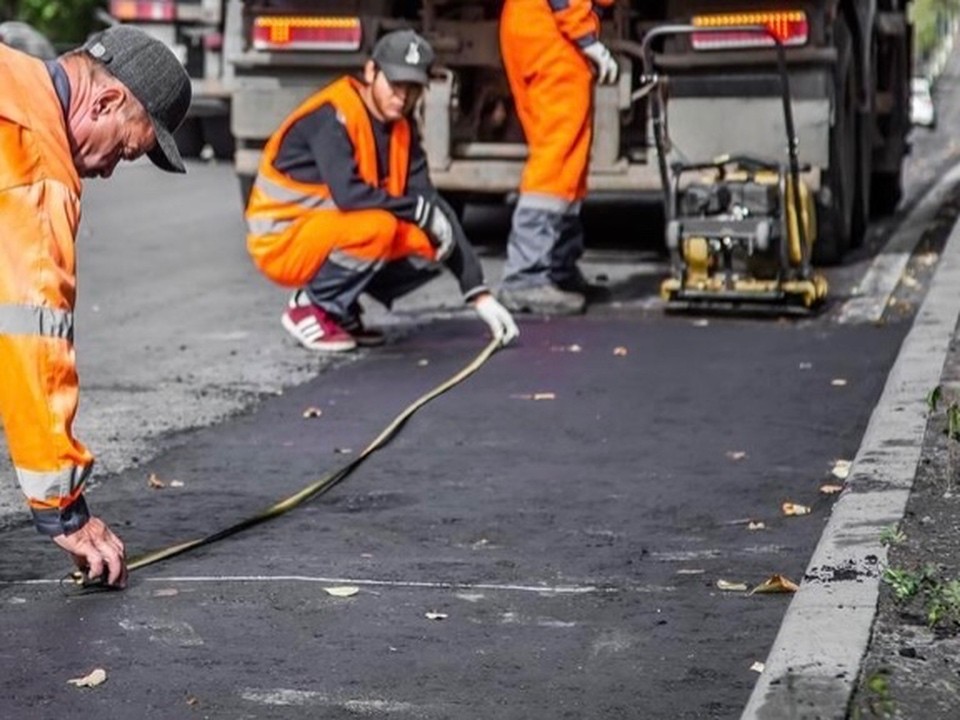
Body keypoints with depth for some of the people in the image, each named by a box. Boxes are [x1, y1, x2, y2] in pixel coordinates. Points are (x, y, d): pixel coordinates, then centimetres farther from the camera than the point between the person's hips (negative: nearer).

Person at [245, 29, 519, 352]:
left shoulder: (403, 130, 3)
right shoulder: (332, 115, -20)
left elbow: (433, 204, -1)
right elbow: (347, 194, -33)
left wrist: (479, 294, -8)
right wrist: (419, 209, -20)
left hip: (333, 237, 8)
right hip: (282, 242, -8)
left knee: (434, 246, -6)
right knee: (377, 227, -32)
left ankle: (341, 310, 6)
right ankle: (309, 307, -11)